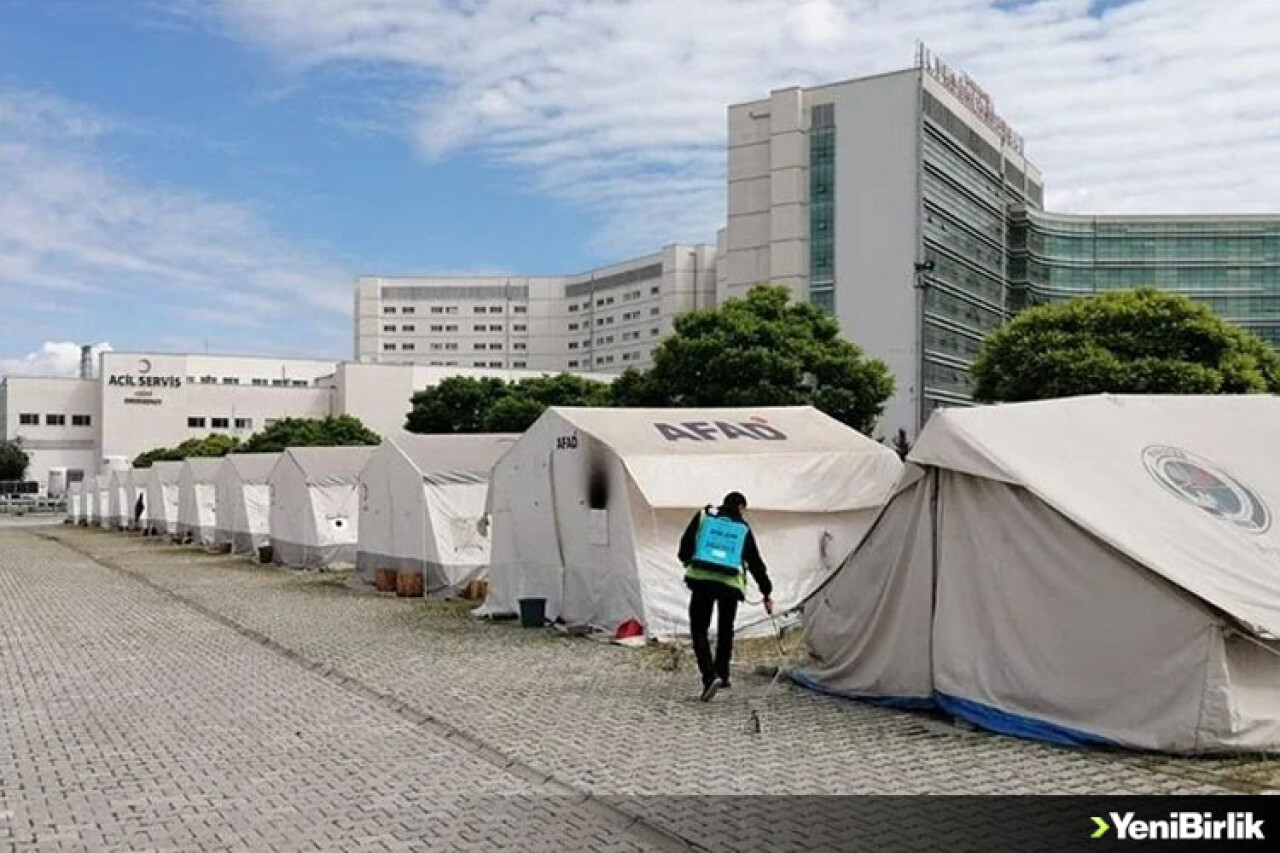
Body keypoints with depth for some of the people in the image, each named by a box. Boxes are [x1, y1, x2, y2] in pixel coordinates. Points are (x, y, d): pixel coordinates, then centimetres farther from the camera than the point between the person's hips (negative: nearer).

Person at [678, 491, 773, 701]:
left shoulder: (704, 515, 8)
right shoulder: (744, 528, 12)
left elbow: (686, 543, 7)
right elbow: (755, 563, 16)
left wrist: (687, 561, 28)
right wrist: (766, 593, 23)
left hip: (701, 580, -2)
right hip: (731, 584, 2)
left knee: (699, 630, 4)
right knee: (725, 631, 21)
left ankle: (709, 676, -14)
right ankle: (721, 675, 27)